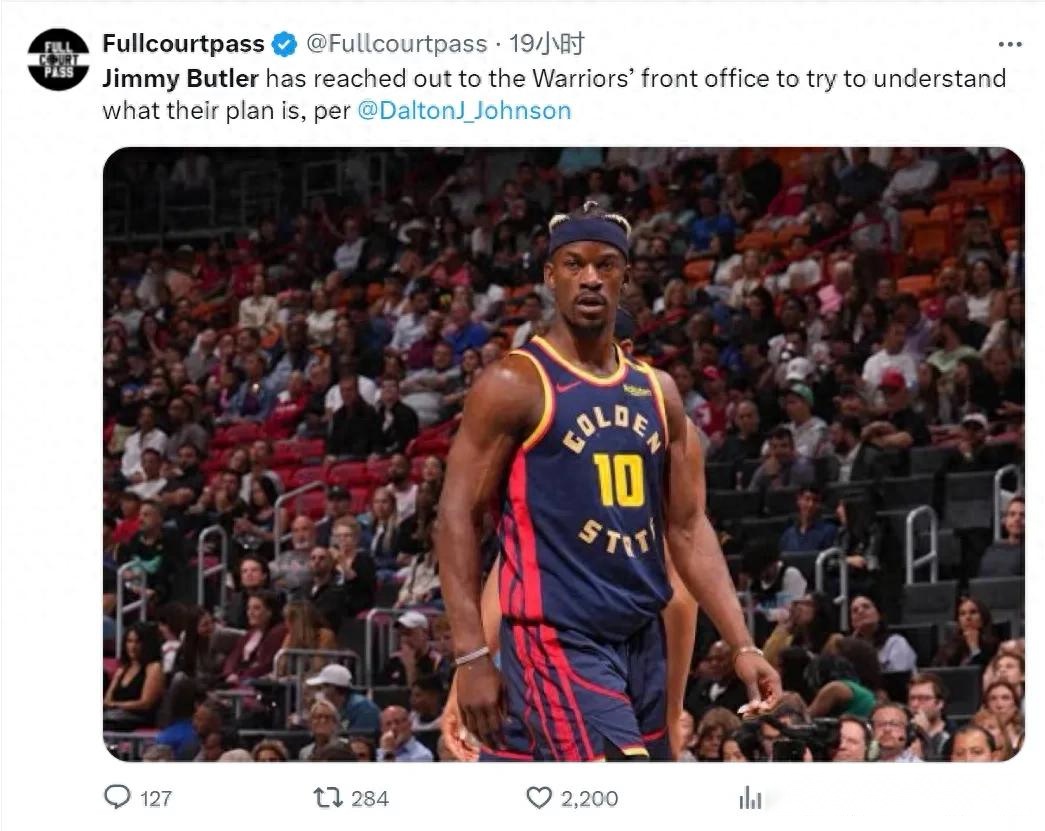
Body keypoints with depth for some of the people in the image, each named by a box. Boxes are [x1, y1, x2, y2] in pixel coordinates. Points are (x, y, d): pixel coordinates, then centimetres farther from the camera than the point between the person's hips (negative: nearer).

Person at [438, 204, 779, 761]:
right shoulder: (516, 385, -5)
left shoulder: (656, 392, 14)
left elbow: (687, 530, 16)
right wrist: (472, 656, -16)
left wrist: (742, 645, 7)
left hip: (642, 638, 7)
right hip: (556, 638, -7)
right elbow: (458, 517, -8)